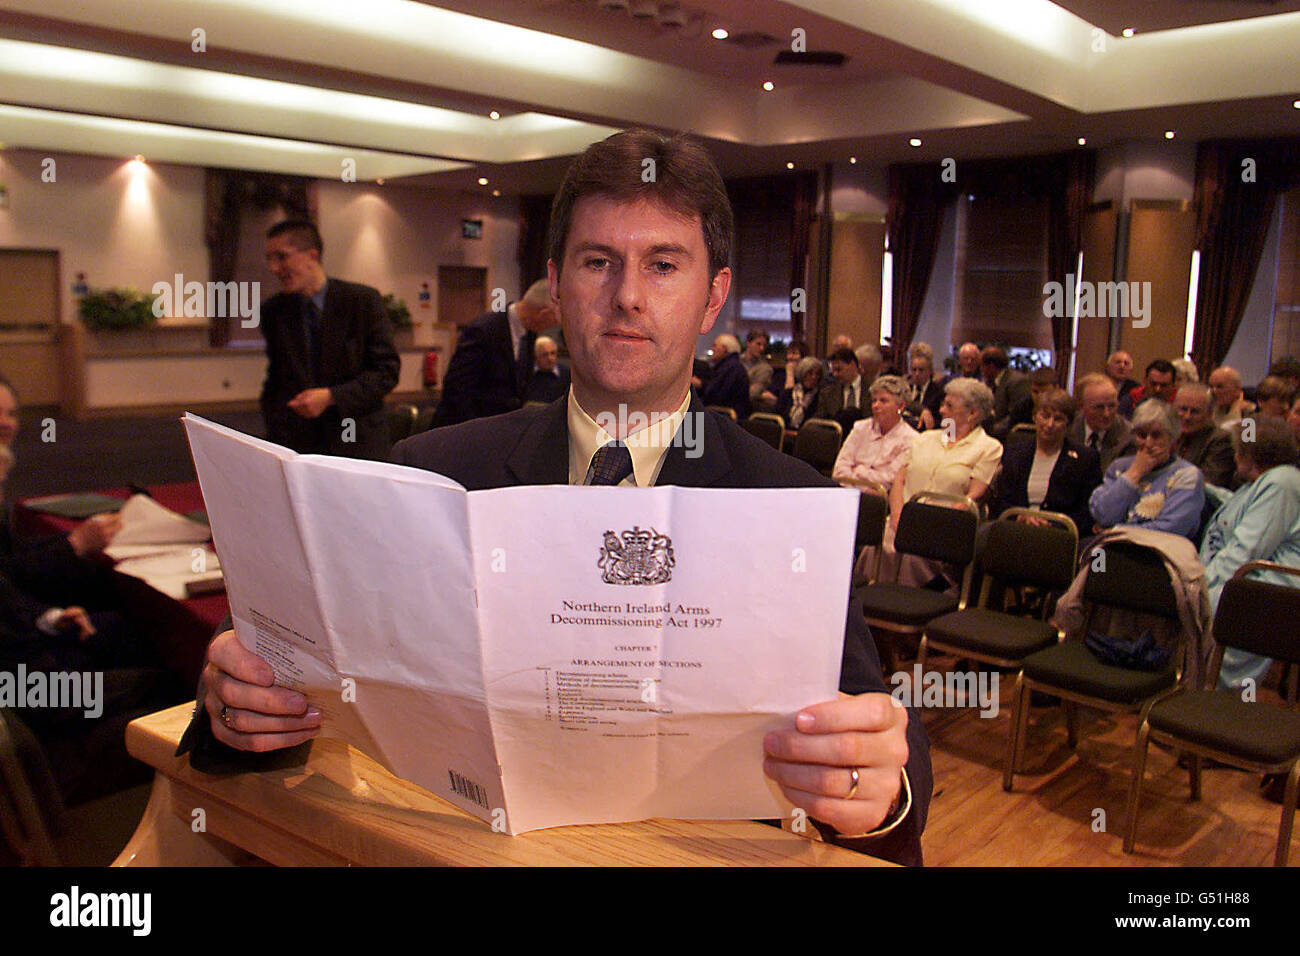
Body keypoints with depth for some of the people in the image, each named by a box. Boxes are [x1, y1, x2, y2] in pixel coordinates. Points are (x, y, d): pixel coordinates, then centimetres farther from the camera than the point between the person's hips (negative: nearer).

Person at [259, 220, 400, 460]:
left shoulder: (363, 300, -6)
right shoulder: (273, 311, 7)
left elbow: (388, 370, -7)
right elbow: (274, 378, 16)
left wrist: (331, 397, -17)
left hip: (356, 443, -2)